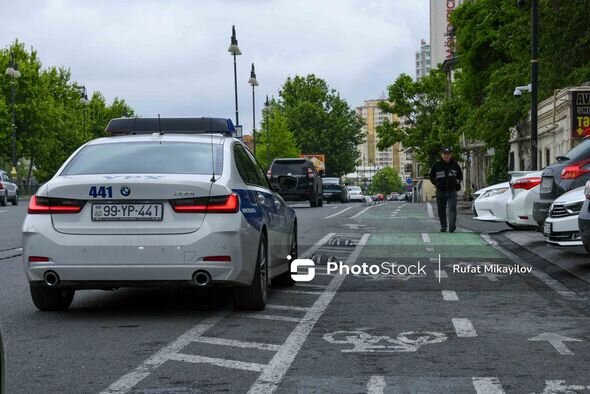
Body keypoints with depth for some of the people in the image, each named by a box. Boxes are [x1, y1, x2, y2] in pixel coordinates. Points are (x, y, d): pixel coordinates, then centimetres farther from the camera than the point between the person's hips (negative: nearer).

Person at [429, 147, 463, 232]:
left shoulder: (455, 165, 5)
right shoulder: (437, 165, 0)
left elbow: (460, 175, 19)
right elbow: (431, 176, 10)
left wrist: (458, 181, 0)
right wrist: (436, 183, -4)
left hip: (452, 191, -1)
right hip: (441, 191, 1)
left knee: (452, 208, -15)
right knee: (441, 210, 9)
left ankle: (452, 226, -25)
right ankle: (443, 226, 21)